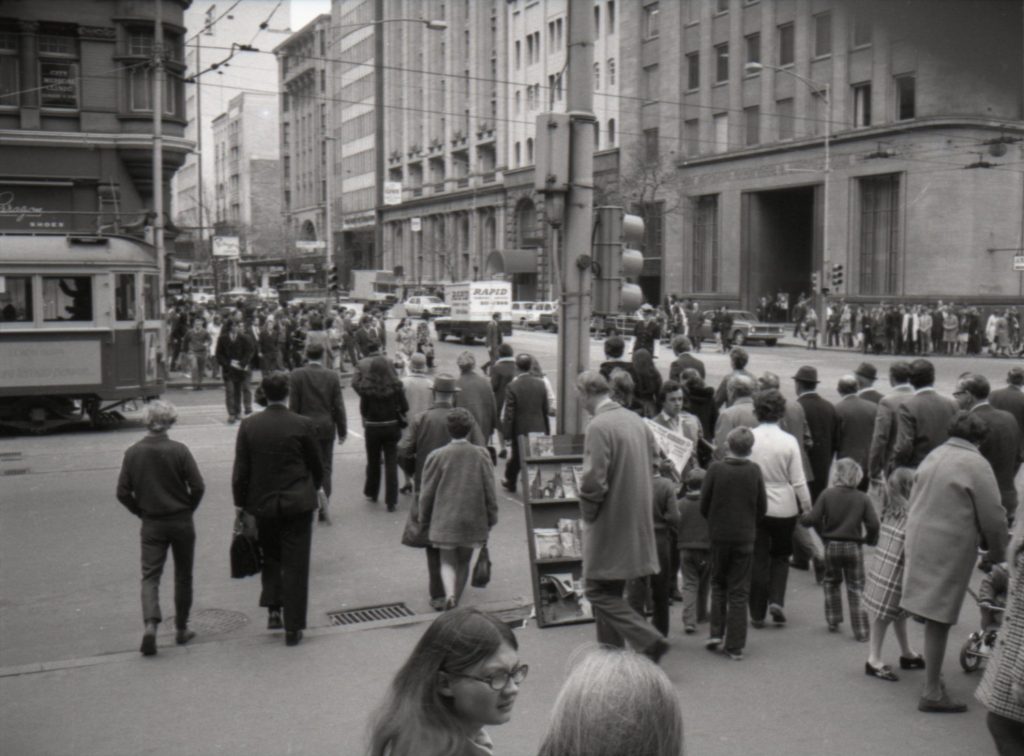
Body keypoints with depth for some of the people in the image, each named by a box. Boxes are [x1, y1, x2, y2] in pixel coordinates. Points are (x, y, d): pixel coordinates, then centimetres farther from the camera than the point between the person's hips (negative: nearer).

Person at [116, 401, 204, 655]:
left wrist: (142, 512, 10)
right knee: (183, 576, 13)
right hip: (181, 522, -1)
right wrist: (188, 509, 5)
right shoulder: (178, 450, -12)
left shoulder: (133, 452, -5)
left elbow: (122, 492, -2)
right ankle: (181, 629, 22)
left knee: (150, 576, 3)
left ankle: (150, 624, -20)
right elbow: (198, 487, -12)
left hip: (151, 525, 1)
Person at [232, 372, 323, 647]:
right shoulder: (302, 425, -9)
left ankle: (273, 610, 14)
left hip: (262, 503, 2)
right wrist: (315, 489, 21)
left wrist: (239, 503, 8)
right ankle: (293, 627, 5)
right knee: (295, 565, 3)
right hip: (297, 503, -2)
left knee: (270, 557, 23)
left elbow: (240, 470, -2)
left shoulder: (248, 426, -4)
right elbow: (317, 465, 2)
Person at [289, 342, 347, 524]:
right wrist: (342, 430, 8)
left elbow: (293, 406, -6)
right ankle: (323, 511, 10)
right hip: (327, 428, 2)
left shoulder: (296, 375, -7)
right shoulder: (332, 376, -2)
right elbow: (338, 406, -1)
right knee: (325, 469, 9)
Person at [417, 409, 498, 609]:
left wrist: (423, 518, 12)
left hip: (445, 520, -1)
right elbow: (489, 490, -1)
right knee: (464, 561, 17)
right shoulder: (481, 455, -6)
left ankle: (450, 594, -17)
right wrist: (491, 518, 11)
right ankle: (456, 602, 23)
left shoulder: (436, 456, -9)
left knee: (447, 561, 8)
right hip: (473, 520, 1)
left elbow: (427, 493, -2)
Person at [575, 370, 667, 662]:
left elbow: (594, 479, -23)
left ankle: (649, 641, -6)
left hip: (610, 524, -9)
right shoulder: (635, 420, 7)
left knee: (598, 591, 0)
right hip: (636, 521, 9)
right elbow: (653, 457, 16)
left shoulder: (599, 426, -19)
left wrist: (587, 512, -6)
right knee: (611, 590, 18)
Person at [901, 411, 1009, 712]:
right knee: (939, 618, -1)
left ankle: (933, 675, 25)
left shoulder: (932, 456, 9)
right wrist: (997, 554, 6)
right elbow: (993, 517, -9)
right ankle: (932, 692, 5)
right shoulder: (976, 465, -11)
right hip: (950, 545, -7)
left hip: (917, 538, 7)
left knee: (933, 614, 16)